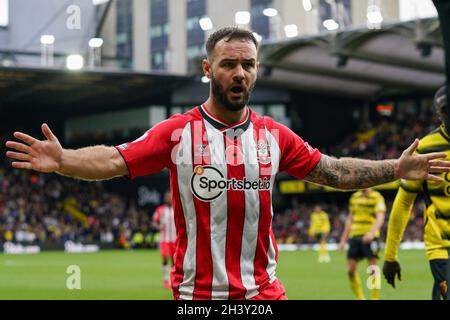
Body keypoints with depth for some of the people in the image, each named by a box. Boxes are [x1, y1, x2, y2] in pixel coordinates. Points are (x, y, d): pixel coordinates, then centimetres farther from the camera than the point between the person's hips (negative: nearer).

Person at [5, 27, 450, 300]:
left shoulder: (274, 135, 7)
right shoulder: (177, 131, -3)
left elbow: (333, 171, 14)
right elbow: (115, 160, -12)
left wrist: (396, 170, 8)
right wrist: (62, 160, -29)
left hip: (263, 291, 3)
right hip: (196, 294, -3)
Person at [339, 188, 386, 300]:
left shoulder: (377, 197, -3)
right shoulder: (354, 197, 15)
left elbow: (380, 218, -14)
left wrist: (371, 232, -31)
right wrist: (343, 239, 18)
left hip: (370, 237, -5)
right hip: (354, 236, 5)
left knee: (373, 269, -6)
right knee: (350, 270, 2)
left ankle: (375, 298, 2)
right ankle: (360, 297, 16)